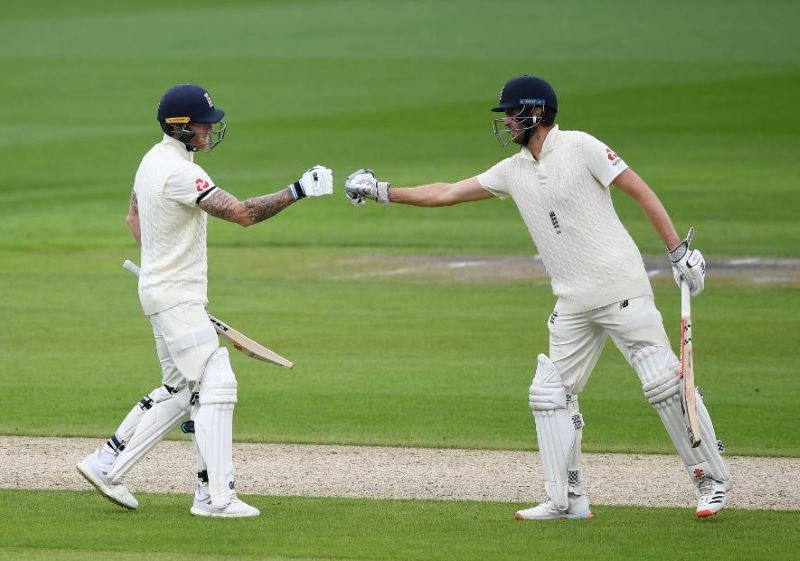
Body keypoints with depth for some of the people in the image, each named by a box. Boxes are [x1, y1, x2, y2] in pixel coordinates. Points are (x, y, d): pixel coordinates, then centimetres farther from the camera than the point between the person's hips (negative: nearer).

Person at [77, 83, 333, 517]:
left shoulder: (154, 160, 9)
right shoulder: (179, 172, -23)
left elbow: (133, 215, 23)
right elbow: (242, 213, -30)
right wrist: (299, 191, -29)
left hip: (161, 289, 10)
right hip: (175, 298, -10)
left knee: (180, 390, 18)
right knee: (215, 384, -10)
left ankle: (106, 464, 22)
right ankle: (214, 496, -12)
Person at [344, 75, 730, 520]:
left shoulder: (579, 147, -7)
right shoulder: (514, 171, 12)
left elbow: (639, 190, -8)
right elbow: (447, 194, 18)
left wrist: (679, 250, -15)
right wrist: (383, 192, 15)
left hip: (622, 289, -8)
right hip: (574, 306, 8)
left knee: (664, 382, -11)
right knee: (551, 392, 5)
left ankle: (714, 480, -3)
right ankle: (567, 500, 11)